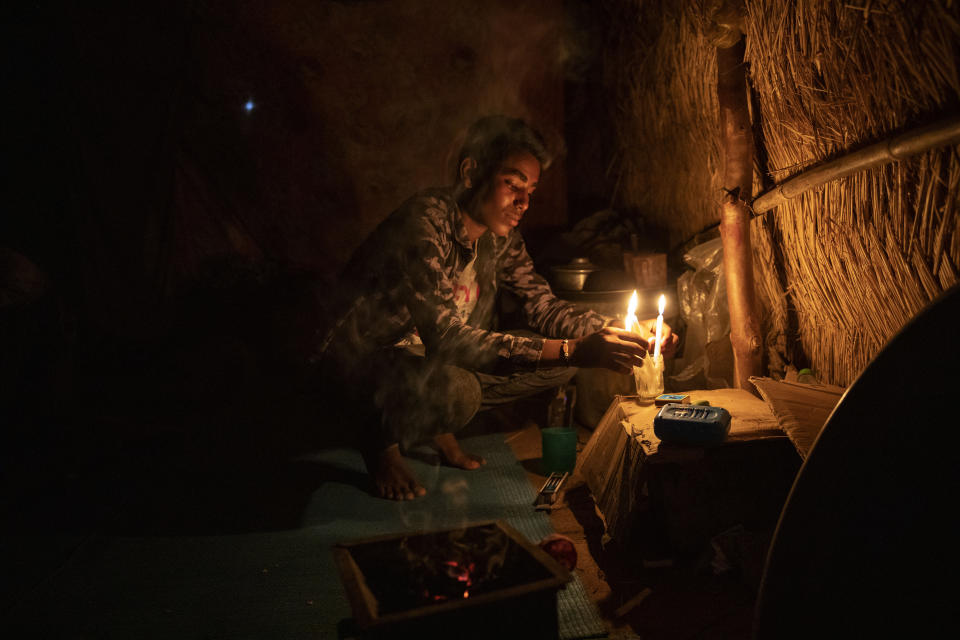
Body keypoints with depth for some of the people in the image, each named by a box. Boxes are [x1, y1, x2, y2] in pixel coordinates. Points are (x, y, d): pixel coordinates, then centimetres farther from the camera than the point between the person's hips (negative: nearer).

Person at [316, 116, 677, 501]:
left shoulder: (499, 236, -4)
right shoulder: (423, 224, -28)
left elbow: (543, 306, 2)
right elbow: (445, 338, -37)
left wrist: (621, 331, -15)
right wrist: (573, 351, -40)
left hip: (436, 358, 8)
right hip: (364, 361, -7)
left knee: (562, 364, -4)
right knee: (456, 389, -39)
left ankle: (438, 424, 9)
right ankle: (383, 444, -5)